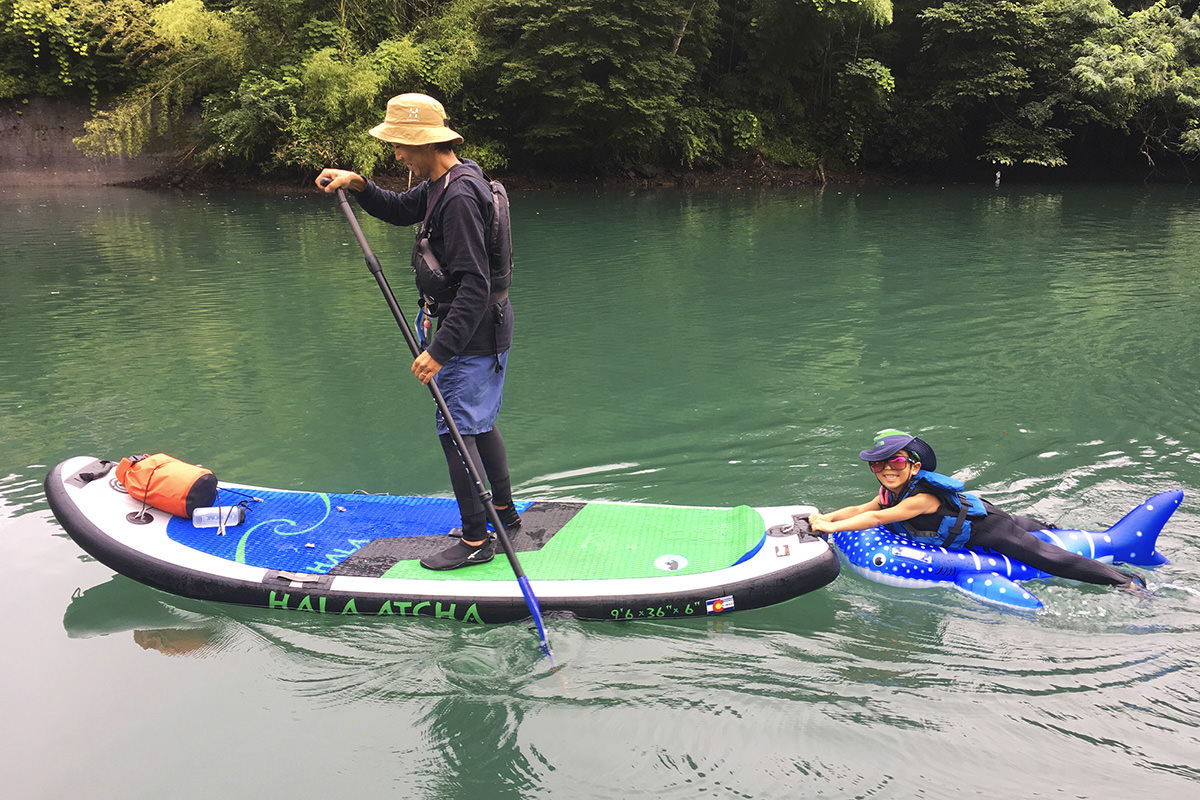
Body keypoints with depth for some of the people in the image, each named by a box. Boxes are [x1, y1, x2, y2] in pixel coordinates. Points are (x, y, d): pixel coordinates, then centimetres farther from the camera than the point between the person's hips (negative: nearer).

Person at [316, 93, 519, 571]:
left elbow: (474, 285, -29)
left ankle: (476, 540, 5)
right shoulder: (446, 183, 9)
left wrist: (440, 351, -30)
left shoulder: (460, 197, -24)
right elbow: (399, 210, 25)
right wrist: (358, 184, 6)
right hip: (483, 328, 11)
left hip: (474, 334, -10)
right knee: (478, 425, 20)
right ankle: (503, 512, 34)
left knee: (456, 431, -4)